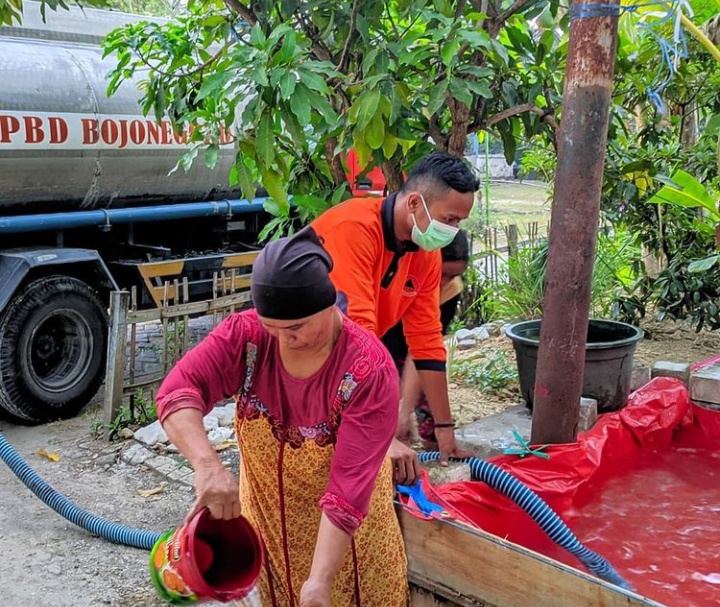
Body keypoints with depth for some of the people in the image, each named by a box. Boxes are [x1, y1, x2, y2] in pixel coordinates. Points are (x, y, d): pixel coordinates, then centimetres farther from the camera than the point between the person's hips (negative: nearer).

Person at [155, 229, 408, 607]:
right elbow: (178, 390, -30)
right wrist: (207, 464, -47)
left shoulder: (370, 371, -30)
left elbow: (349, 483, -32)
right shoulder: (244, 335, -21)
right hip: (265, 507, 3)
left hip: (345, 520, -2)